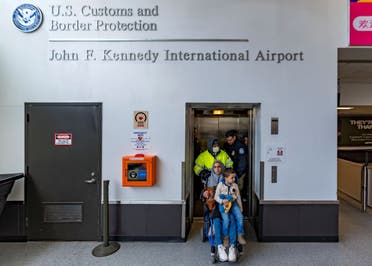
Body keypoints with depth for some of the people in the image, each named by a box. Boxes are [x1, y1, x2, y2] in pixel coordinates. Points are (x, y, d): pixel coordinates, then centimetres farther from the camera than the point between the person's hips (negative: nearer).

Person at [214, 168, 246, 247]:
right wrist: (222, 201, -20)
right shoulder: (220, 185, -7)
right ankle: (226, 237, 1)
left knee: (240, 217, -18)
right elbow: (216, 196, -2)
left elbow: (238, 197, 12)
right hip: (223, 204, -3)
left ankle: (240, 236, -1)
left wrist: (241, 207, 14)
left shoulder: (235, 185, 2)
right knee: (226, 219, -21)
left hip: (233, 203, 3)